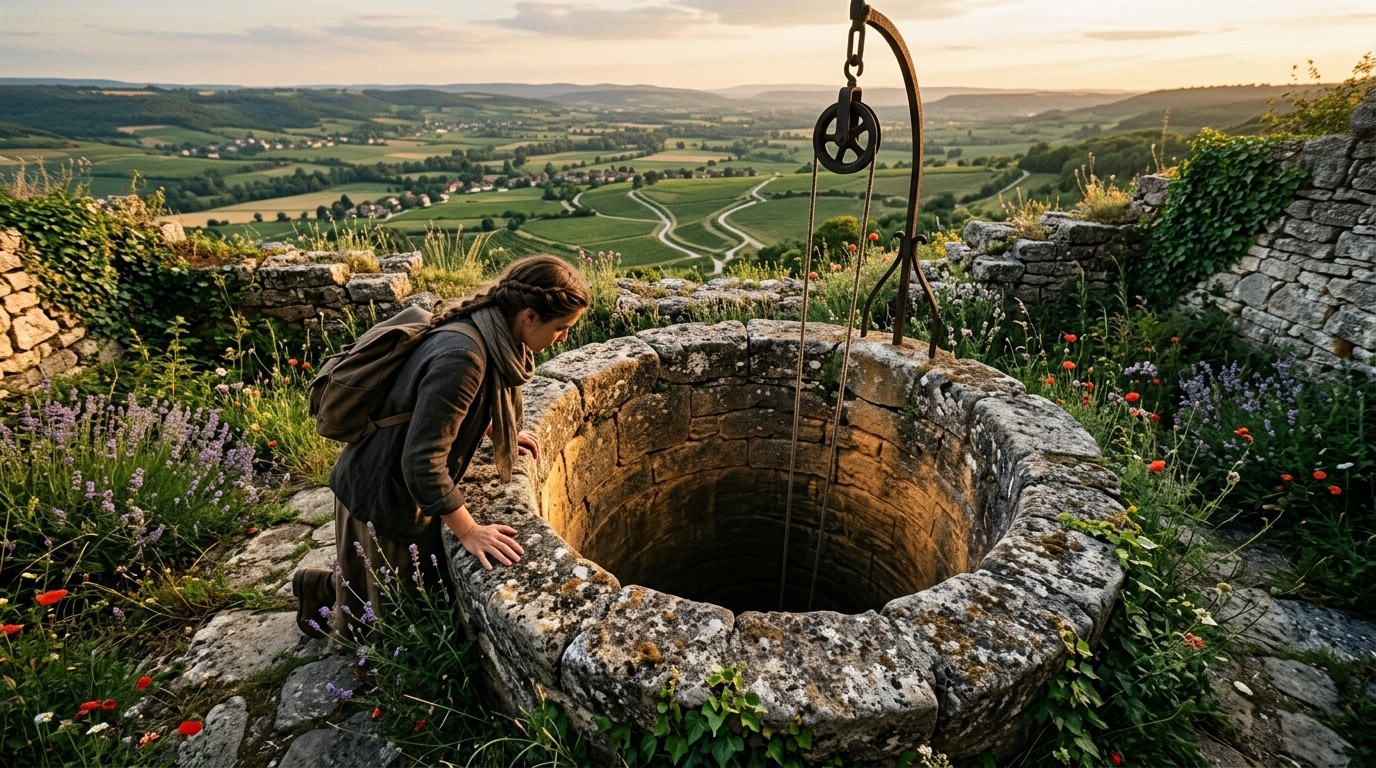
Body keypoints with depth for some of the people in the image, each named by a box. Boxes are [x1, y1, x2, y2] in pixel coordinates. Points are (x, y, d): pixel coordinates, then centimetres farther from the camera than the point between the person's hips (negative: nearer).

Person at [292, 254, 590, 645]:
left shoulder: (488, 334, -6)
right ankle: (317, 589, 40)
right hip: (384, 495, -8)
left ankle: (344, 583, 41)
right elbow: (423, 462, -30)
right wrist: (469, 531, -22)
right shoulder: (462, 359, -34)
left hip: (410, 485, 8)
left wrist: (498, 433, 6)